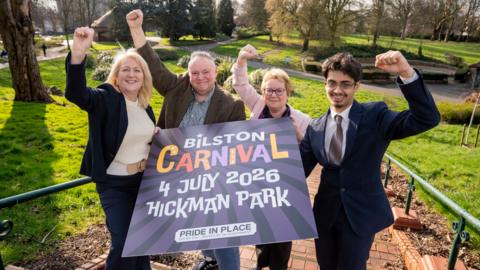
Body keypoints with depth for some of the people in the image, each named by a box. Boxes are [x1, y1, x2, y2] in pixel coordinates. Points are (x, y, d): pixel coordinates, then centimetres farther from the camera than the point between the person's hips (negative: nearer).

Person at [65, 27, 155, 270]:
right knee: (123, 243, -3)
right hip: (115, 184, -5)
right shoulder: (106, 98, -14)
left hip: (145, 179, 6)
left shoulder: (145, 105, 4)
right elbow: (75, 93, -35)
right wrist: (78, 53, -50)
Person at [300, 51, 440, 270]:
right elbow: (300, 170, -1)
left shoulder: (375, 115, -11)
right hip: (325, 212, 4)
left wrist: (406, 73, -37)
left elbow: (427, 119, -25)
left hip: (361, 213, -3)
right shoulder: (315, 128, -1)